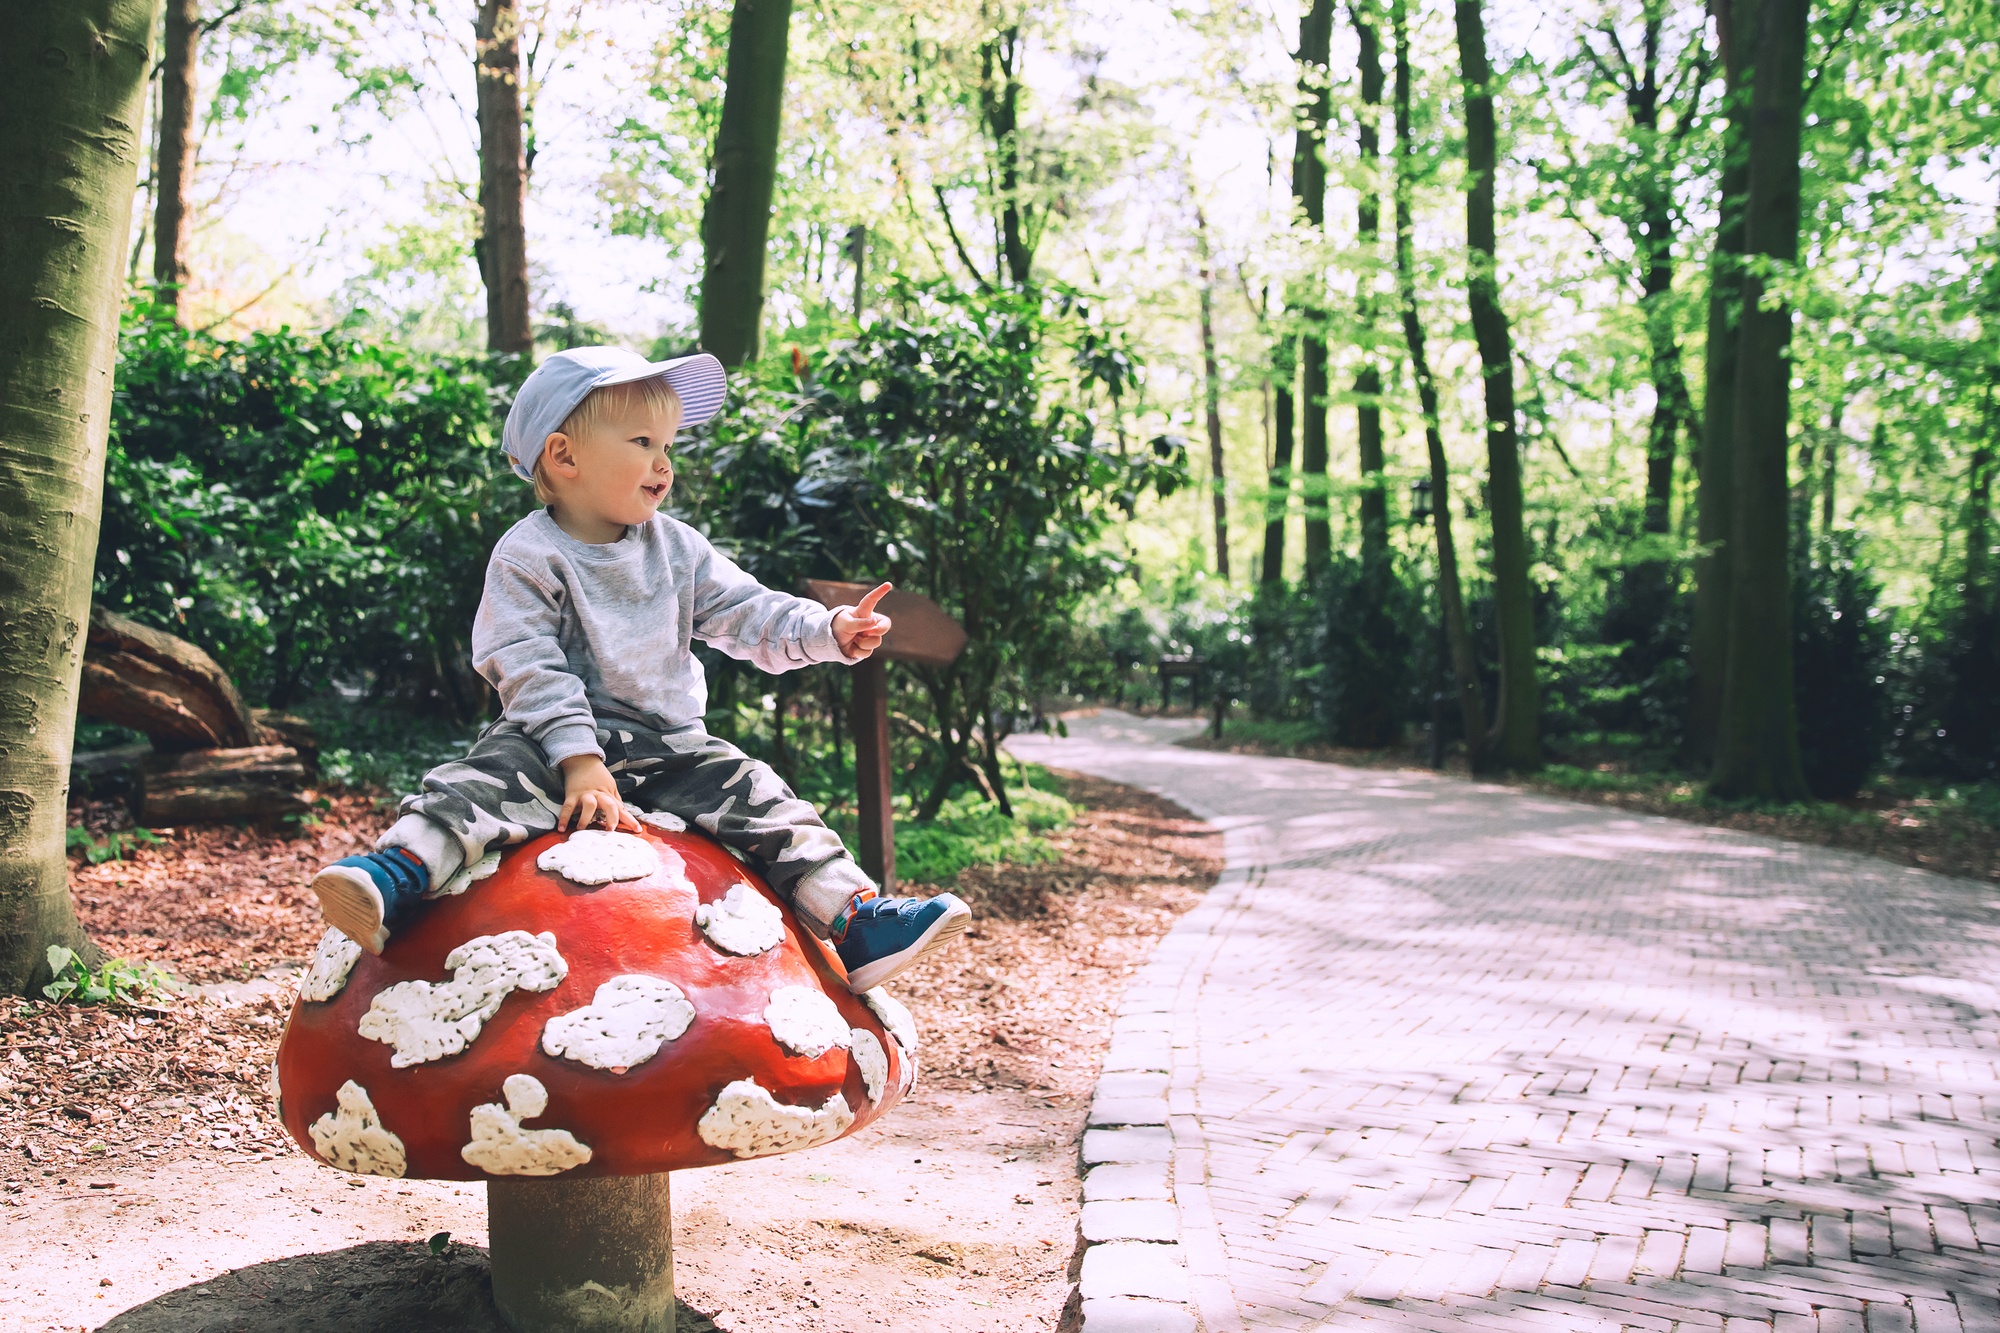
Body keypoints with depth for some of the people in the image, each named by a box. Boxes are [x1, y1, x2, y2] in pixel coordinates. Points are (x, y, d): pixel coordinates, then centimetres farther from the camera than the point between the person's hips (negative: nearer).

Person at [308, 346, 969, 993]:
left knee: (758, 797, -12)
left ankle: (856, 922, -16)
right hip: (557, 741, -3)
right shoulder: (528, 557, -6)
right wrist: (580, 761, -26)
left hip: (672, 751, 4)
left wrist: (829, 631, -13)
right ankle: (394, 877, -41)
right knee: (487, 779, -30)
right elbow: (530, 668, -15)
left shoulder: (676, 548, 9)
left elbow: (749, 614, 6)